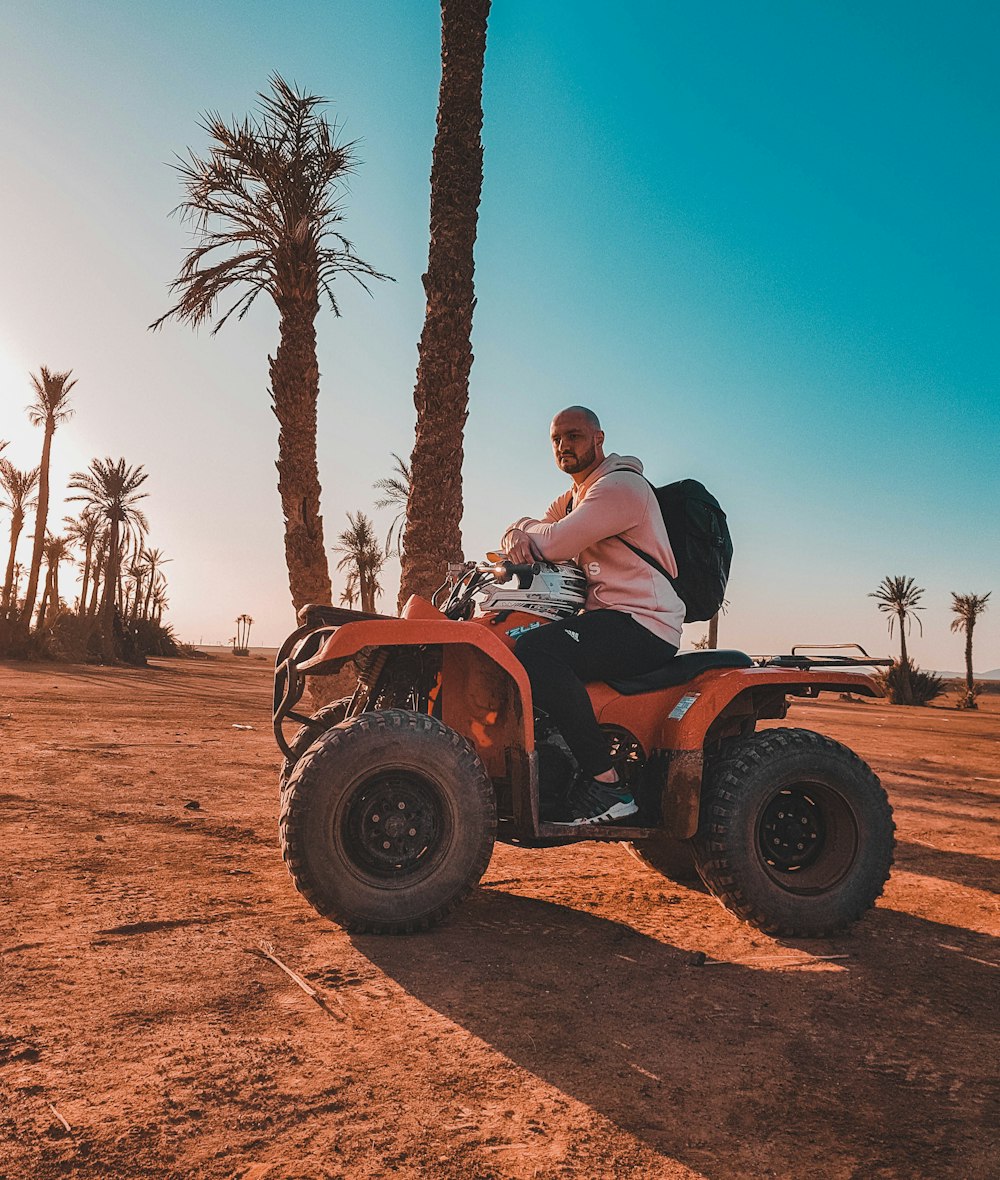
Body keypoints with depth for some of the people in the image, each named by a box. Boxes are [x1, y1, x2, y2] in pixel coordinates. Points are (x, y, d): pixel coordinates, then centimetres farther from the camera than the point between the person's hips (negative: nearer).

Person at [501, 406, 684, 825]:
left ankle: (607, 786, -28)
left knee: (534, 650, -32)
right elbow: (522, 529, 14)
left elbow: (555, 544, -21)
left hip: (643, 624, -10)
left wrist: (527, 532, 2)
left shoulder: (619, 486, -10)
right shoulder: (575, 496, 22)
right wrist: (517, 538, -12)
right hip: (607, 619, 10)